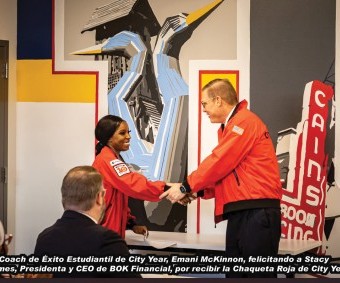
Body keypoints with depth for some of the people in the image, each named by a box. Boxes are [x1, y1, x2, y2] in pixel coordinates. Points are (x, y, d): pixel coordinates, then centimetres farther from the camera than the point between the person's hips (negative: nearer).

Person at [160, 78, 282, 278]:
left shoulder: (245, 121, -9)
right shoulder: (230, 127, 22)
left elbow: (220, 162, -12)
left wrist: (186, 187, -4)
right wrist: (196, 191, 9)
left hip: (257, 212, -10)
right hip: (240, 212, 10)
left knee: (258, 273, -7)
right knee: (235, 273, 10)